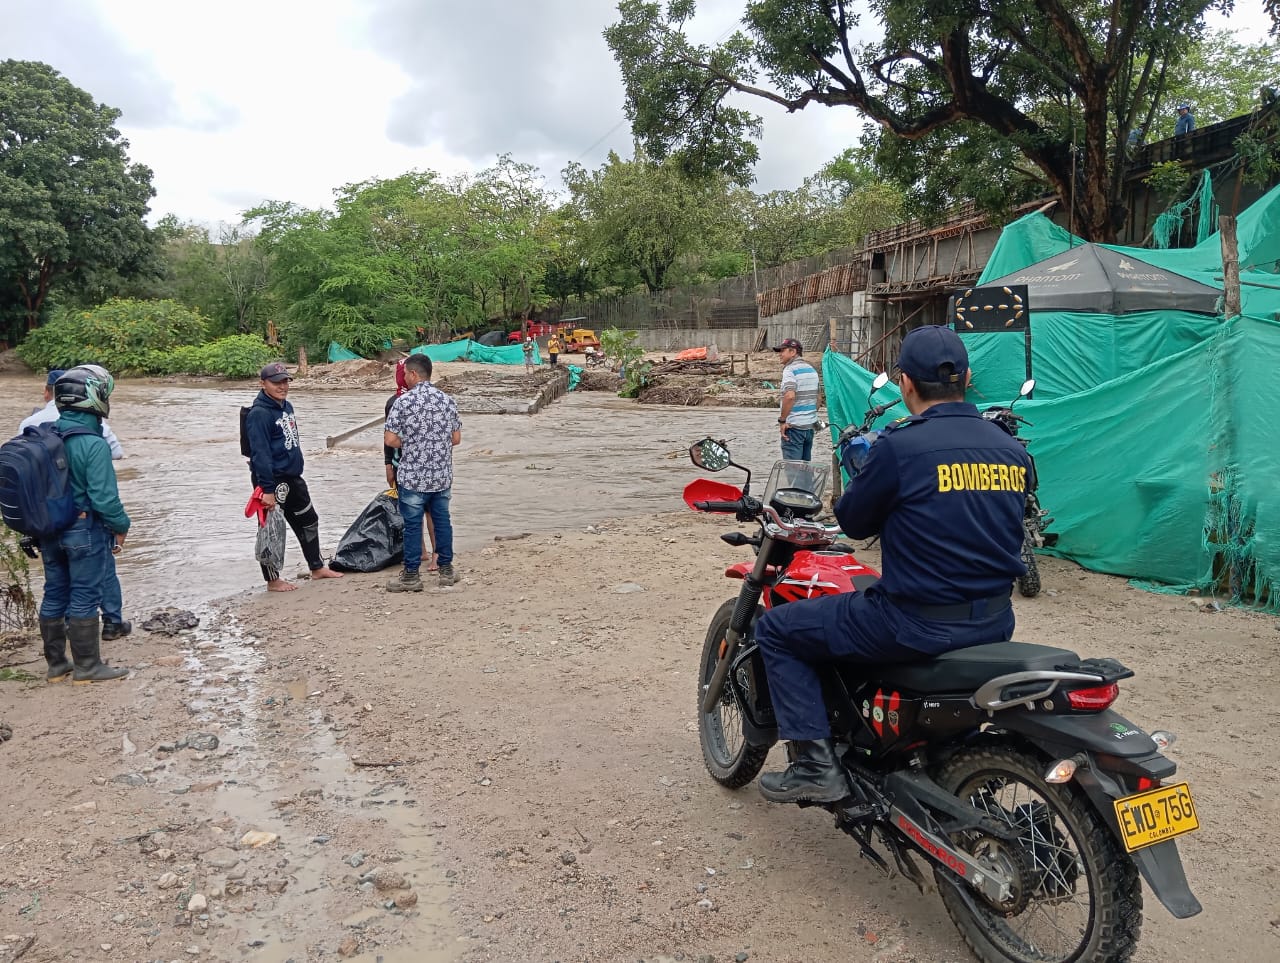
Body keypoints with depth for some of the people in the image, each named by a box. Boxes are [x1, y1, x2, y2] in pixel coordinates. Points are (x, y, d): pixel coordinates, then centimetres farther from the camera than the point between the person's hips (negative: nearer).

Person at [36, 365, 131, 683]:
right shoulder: (94, 444, -20)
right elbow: (104, 497, -21)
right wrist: (120, 526, -6)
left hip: (50, 530, 7)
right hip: (85, 529, -7)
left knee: (54, 595, 16)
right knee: (84, 597, 3)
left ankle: (56, 663, 27)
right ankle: (87, 666, 13)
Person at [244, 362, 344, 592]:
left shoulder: (286, 406, 10)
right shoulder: (259, 413, -18)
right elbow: (260, 454, -23)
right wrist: (267, 489, -27)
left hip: (293, 477, 10)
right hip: (272, 480, -10)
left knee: (308, 521, 20)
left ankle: (317, 567, 35)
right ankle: (273, 580, 13)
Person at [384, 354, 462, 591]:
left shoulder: (403, 401, -12)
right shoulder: (447, 400, 2)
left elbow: (389, 440, -13)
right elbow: (456, 438, 6)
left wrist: (407, 444, 5)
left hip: (412, 476, -4)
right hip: (442, 474, 4)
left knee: (413, 525, 4)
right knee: (442, 520, 13)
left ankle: (411, 576, 11)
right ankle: (446, 570, 21)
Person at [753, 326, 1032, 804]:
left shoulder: (900, 446, -16)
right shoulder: (1013, 450, 4)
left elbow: (853, 522, -3)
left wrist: (868, 466, 13)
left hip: (918, 626, -7)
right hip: (994, 622, 7)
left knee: (776, 629, 7)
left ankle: (815, 765, 2)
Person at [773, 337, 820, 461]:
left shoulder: (790, 369, -12)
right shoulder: (811, 369, 15)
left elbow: (790, 396, -26)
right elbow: (817, 398, 20)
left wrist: (782, 420, -19)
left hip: (794, 427, -9)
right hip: (810, 425, 9)